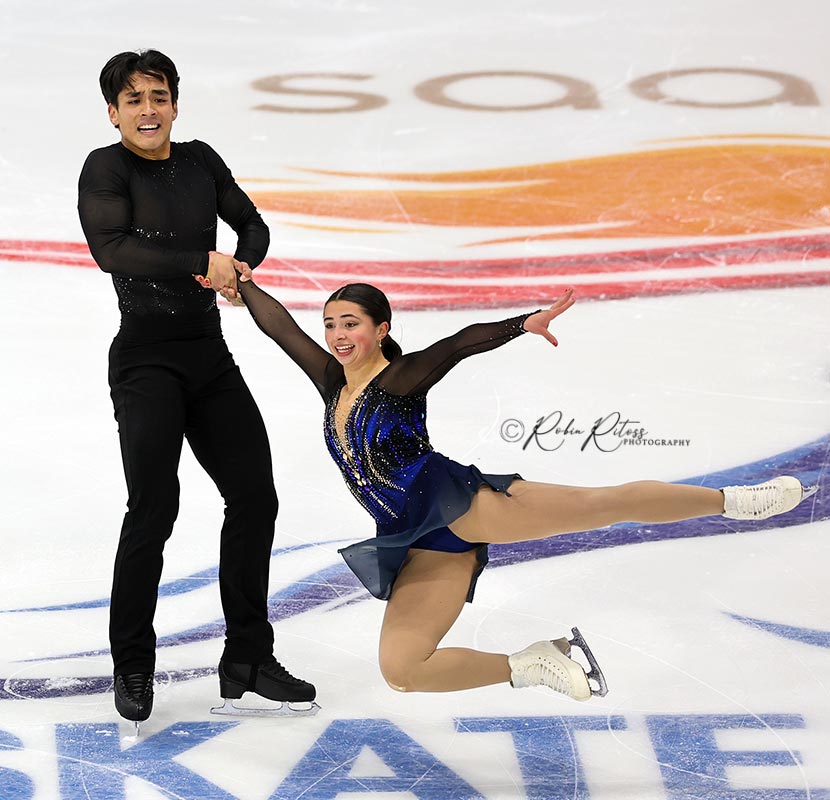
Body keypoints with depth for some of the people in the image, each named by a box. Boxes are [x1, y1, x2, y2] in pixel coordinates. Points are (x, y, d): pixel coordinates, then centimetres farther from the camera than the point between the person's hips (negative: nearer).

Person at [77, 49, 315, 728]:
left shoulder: (199, 161, 10)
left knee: (255, 497, 6)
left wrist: (241, 264, -7)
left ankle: (248, 658, 16)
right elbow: (111, 248, -21)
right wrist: (201, 262, -23)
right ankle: (132, 669, 3)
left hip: (211, 356, 7)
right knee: (154, 508, -12)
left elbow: (253, 225, 15)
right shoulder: (106, 168, -7)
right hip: (147, 360, -6)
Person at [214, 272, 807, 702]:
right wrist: (241, 283, 25)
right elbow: (280, 326, 19)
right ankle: (532, 665, 5)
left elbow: (462, 344, -21)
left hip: (459, 505, -6)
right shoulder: (333, 382, 11)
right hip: (424, 547, 6)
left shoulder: (399, 379, -6)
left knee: (602, 503, -12)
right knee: (400, 671, -7)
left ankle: (733, 500, 4)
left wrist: (525, 325, -35)